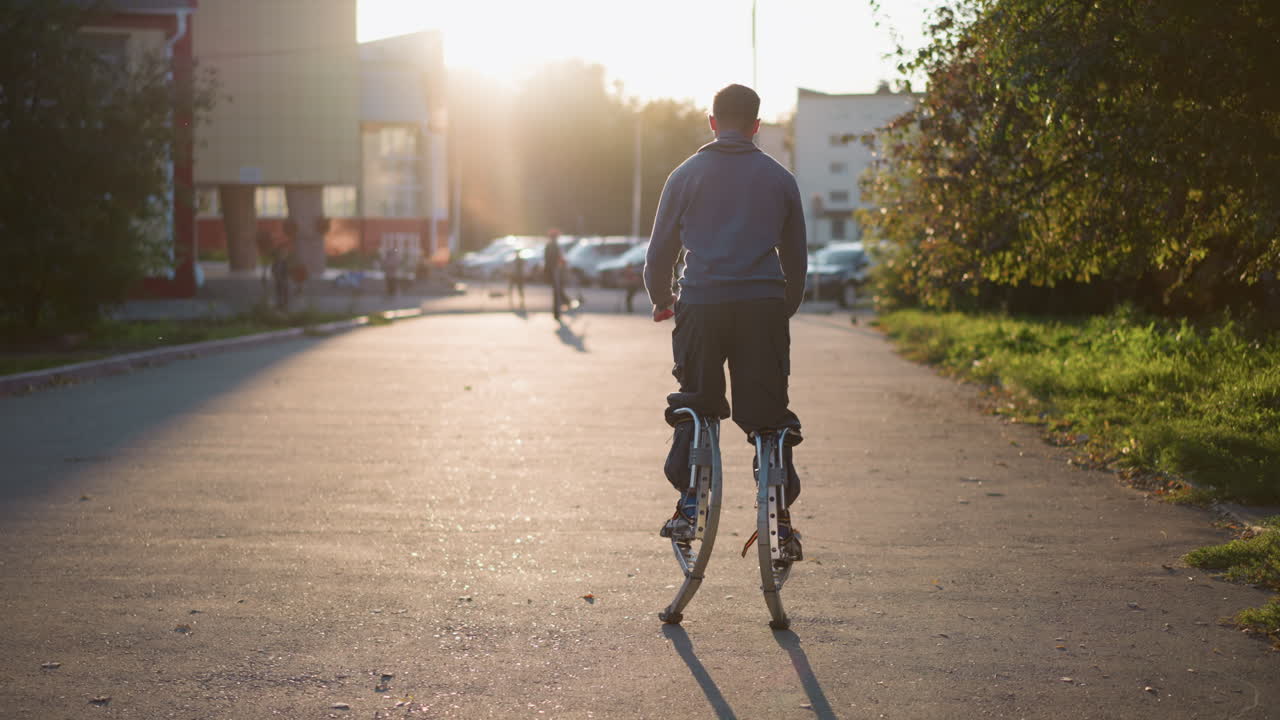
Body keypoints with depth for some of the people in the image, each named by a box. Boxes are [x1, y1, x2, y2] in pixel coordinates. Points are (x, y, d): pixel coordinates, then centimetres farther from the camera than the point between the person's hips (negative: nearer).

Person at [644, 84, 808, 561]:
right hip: (763, 306, 1)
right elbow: (796, 257, 16)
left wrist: (661, 300, 26)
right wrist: (786, 309, 31)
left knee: (694, 405, 14)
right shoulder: (779, 179, 12)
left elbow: (661, 246, 10)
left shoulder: (687, 175, 8)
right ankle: (780, 517, 0)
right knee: (768, 414, 5)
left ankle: (688, 506, 5)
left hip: (702, 305, 0)